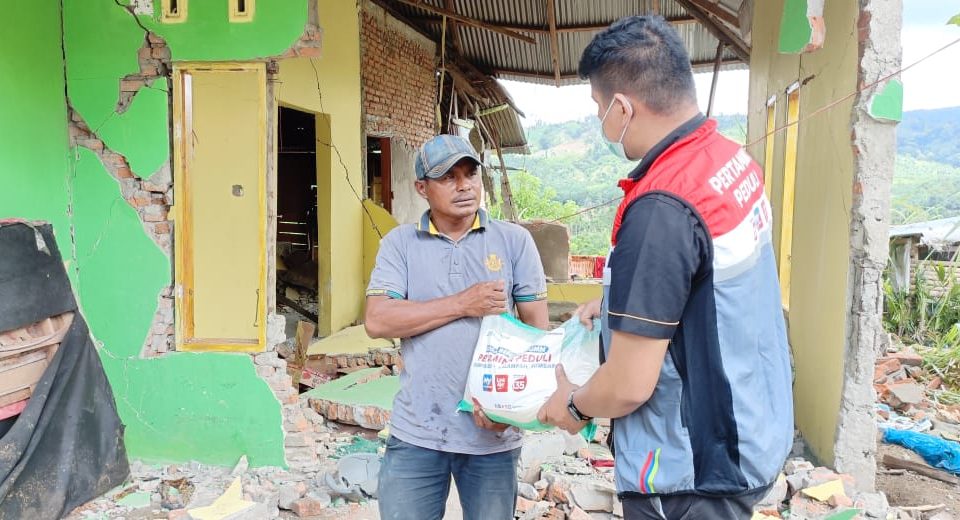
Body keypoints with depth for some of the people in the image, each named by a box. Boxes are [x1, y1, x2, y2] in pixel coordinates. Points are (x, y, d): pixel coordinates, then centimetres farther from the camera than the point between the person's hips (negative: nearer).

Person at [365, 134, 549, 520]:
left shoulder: (515, 240, 1)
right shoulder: (400, 243, 2)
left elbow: (538, 330, 1)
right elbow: (377, 321, -9)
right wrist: (463, 304, -15)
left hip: (492, 433, 0)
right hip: (415, 432, 0)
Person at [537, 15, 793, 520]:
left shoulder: (660, 211, -29)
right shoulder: (733, 159, -1)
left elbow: (629, 385, -24)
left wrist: (573, 405, -5)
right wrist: (618, 302, 16)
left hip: (695, 472, -9)